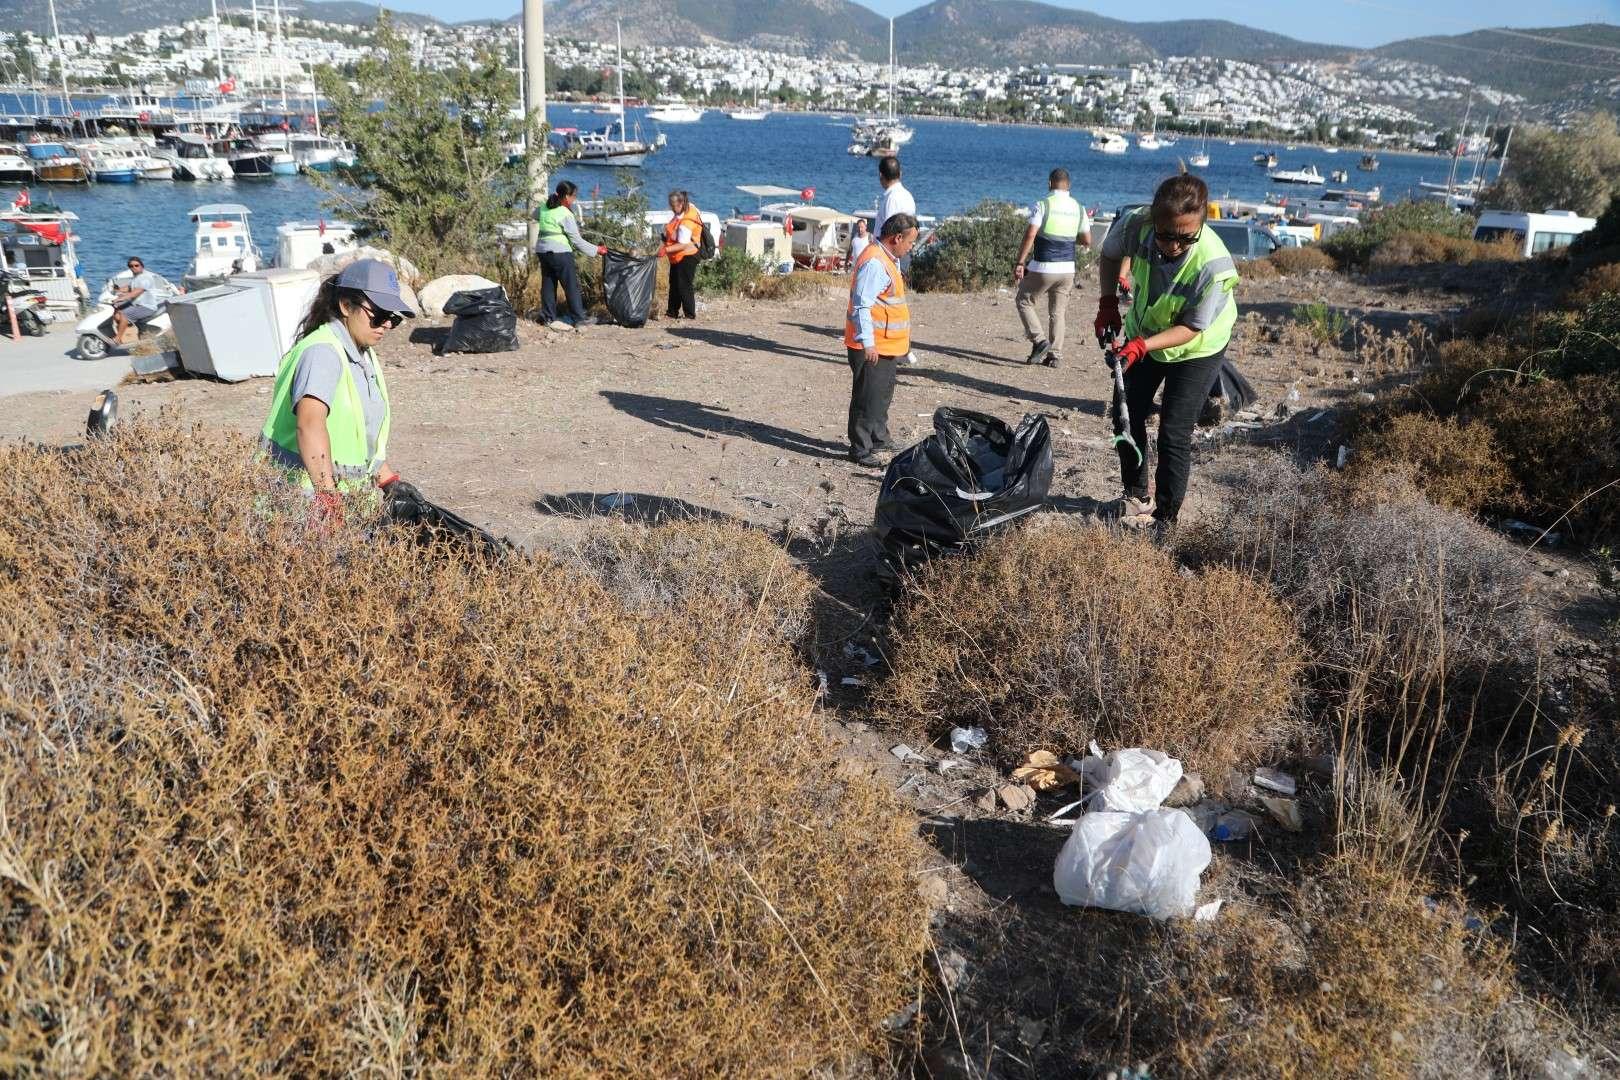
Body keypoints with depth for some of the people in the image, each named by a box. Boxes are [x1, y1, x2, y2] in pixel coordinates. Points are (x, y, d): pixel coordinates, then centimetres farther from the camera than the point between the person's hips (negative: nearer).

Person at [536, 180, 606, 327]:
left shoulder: (544, 208, 7)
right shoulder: (566, 215, -12)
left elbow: (534, 216, 32)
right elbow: (576, 241, -10)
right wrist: (596, 250, -3)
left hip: (542, 250, 7)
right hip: (560, 252, -7)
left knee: (548, 284, 13)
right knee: (572, 286, 0)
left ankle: (548, 317, 15)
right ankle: (578, 319, 0)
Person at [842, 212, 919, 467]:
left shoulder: (888, 260, 13)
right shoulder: (874, 262, -21)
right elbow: (861, 305, -26)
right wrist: (868, 343, -29)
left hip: (886, 345, 11)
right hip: (871, 347, -11)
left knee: (883, 394, 22)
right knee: (867, 398, -3)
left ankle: (878, 438, 37)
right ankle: (860, 450, 5)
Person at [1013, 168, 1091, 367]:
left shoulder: (1043, 205, -8)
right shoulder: (1078, 208, 6)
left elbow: (1030, 235, -16)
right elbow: (1087, 241, 8)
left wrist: (1019, 263, -14)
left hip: (1043, 268, -4)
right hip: (1067, 269, 5)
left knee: (1024, 302, 13)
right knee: (1058, 312, 12)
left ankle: (1039, 340, -3)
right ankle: (1055, 355, 10)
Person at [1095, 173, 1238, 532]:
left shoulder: (1213, 264, -39)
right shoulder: (1135, 225, -29)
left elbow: (1191, 328, -27)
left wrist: (1141, 346, -38)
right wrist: (1108, 304, -13)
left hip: (1196, 349, -5)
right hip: (1142, 332, 5)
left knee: (1174, 435, -4)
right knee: (1127, 415, 13)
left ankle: (1164, 519, 12)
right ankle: (1137, 494, 35)